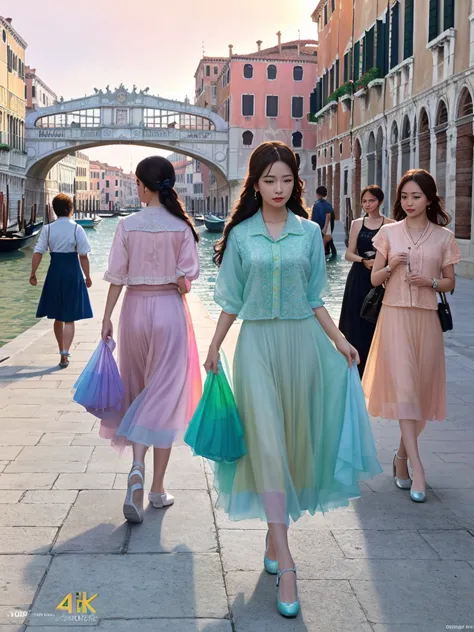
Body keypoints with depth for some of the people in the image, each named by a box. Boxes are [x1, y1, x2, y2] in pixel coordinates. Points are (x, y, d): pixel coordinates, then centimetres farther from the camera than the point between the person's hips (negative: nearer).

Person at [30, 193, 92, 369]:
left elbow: (38, 252, -5)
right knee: (69, 318, 2)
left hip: (55, 272, 3)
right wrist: (87, 276, 0)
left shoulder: (48, 229, -1)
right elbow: (83, 256, -9)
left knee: (58, 317, 17)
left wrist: (33, 273, 2)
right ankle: (65, 354, -12)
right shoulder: (76, 229, -8)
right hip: (73, 272, -3)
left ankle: (62, 351, 27)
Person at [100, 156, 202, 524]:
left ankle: (138, 468, 6)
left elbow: (117, 277, -4)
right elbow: (186, 279, -7)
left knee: (139, 392, 16)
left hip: (135, 308, 1)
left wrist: (107, 317, 2)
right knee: (164, 396, 2)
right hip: (170, 310, -1)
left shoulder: (128, 225, -3)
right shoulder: (181, 226, -4)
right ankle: (157, 488, 2)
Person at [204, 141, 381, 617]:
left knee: (294, 439, 6)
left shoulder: (309, 233, 6)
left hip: (301, 341, 2)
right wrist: (213, 348, 5)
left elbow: (314, 298, 9)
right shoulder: (240, 235, 3)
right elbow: (232, 301, 8)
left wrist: (339, 342, 2)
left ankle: (274, 537, 24)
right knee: (266, 442, -10)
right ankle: (284, 562, -9)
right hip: (257, 343, -2)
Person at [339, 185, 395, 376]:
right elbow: (349, 253, 5)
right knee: (356, 320, 2)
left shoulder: (389, 224, 1)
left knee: (376, 322, -1)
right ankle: (357, 366, 12)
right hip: (358, 279, 2)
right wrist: (364, 260, -13)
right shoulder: (357, 224, 8)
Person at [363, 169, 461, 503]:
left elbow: (450, 282, 11)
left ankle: (402, 455, 24)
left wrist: (430, 282, -9)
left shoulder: (443, 237, 5)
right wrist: (391, 266, -12)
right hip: (395, 315, -2)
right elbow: (374, 279, 8)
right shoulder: (389, 232, 5)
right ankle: (417, 467, -14)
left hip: (427, 318, 2)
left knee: (422, 387, 6)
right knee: (403, 386, -12)